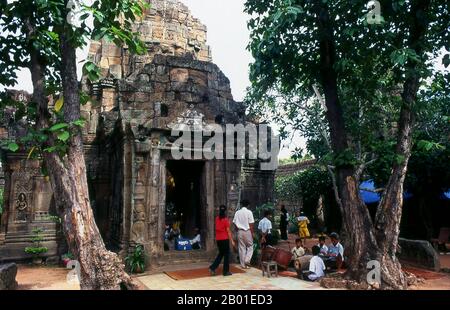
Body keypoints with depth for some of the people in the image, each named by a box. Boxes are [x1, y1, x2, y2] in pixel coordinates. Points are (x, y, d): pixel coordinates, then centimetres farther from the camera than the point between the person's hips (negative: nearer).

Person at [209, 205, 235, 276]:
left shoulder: (217, 219, 4)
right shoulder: (226, 220, -12)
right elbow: (228, 231, -12)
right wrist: (232, 241, -8)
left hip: (218, 239, 6)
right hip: (225, 239, -6)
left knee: (221, 254, 19)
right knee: (226, 254, 6)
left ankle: (213, 268, 9)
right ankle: (226, 271, 11)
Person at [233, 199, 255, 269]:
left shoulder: (237, 212, 4)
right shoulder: (249, 212, -8)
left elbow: (235, 223, 4)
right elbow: (251, 224, -10)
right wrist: (252, 233, -3)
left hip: (240, 231, 4)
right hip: (247, 231, -4)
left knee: (241, 248, 9)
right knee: (250, 247, 12)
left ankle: (243, 264, 13)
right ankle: (247, 260, -4)